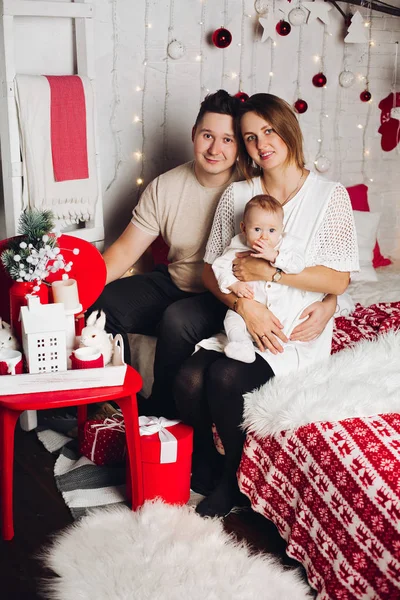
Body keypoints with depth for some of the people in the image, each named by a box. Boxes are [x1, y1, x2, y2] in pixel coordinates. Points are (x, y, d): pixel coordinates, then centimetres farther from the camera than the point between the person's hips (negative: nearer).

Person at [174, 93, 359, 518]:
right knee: (189, 379, -24)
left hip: (295, 326, -3)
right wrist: (244, 304, -15)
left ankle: (236, 478, -1)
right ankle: (200, 469, 4)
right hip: (240, 322, 4)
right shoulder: (236, 195, 7)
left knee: (228, 378, -28)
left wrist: (267, 272, -16)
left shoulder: (329, 196, -3)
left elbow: (338, 280, -9)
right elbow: (210, 271, 5)